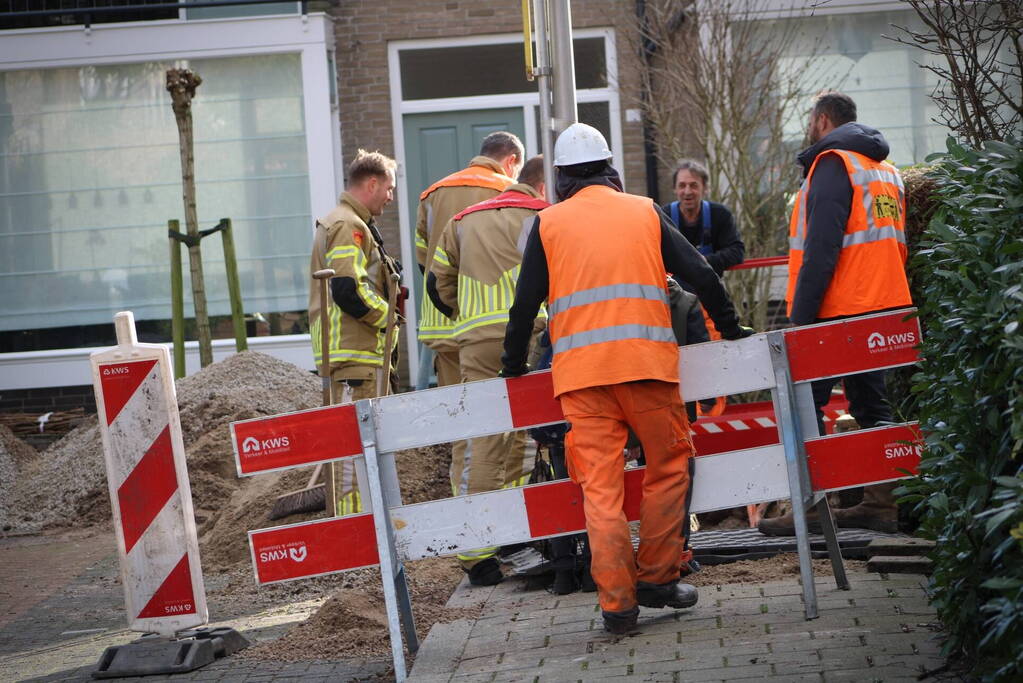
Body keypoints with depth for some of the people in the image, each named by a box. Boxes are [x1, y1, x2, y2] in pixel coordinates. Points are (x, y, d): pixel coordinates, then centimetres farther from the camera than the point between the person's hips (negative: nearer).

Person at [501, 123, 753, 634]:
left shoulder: (548, 224, 9)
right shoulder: (645, 213, 12)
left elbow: (525, 301, 7)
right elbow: (701, 275, 8)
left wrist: (513, 366, 19)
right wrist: (731, 331, 20)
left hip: (580, 370, 0)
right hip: (646, 361, 0)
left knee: (600, 484, 1)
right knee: (669, 466, 15)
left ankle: (617, 599, -2)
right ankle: (657, 577, 15)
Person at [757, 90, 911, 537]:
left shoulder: (832, 164, -10)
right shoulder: (885, 170, 19)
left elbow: (821, 248, -19)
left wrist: (801, 314, -19)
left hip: (838, 311, -9)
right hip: (883, 308, 9)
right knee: (870, 403, 12)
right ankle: (881, 503, 11)